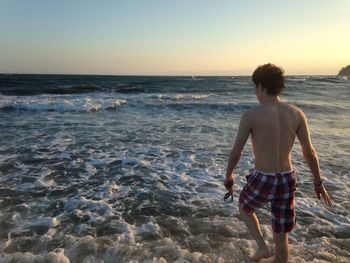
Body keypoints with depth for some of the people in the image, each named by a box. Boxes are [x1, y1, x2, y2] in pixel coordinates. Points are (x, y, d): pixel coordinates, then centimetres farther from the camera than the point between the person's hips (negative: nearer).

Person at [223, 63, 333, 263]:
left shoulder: (251, 115, -13)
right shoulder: (297, 113, -2)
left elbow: (236, 152, -9)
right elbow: (309, 152, 3)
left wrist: (228, 177, 8)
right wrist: (318, 182, 16)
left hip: (262, 181, -4)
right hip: (287, 180, 4)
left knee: (245, 208, 32)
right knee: (281, 237, 20)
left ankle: (262, 247, 18)